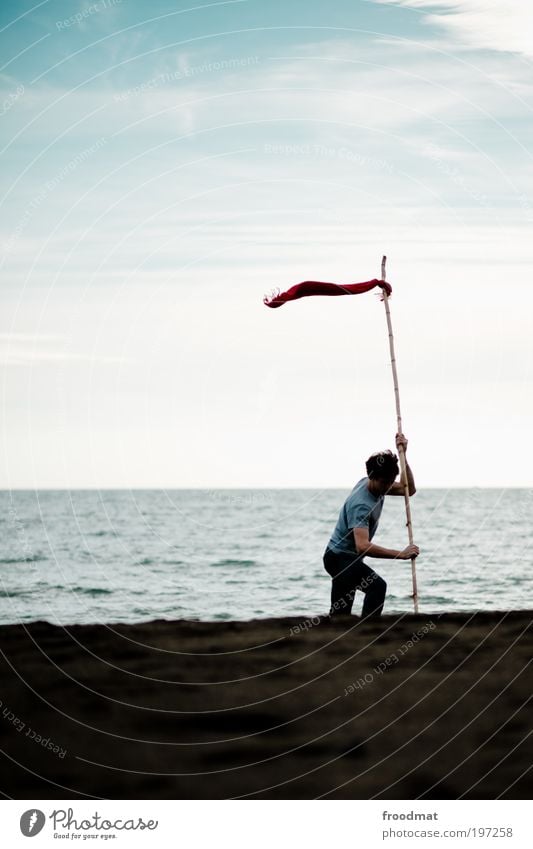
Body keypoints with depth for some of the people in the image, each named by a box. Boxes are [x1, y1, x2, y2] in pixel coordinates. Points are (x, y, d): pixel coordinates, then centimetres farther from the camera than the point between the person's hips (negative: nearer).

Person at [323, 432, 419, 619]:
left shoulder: (379, 485, -2)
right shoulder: (360, 504, -31)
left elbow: (409, 489, 5)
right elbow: (362, 546, -41)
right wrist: (401, 554, -43)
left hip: (339, 557, 10)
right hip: (340, 558, -10)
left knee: (339, 615, 16)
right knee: (377, 586, -30)